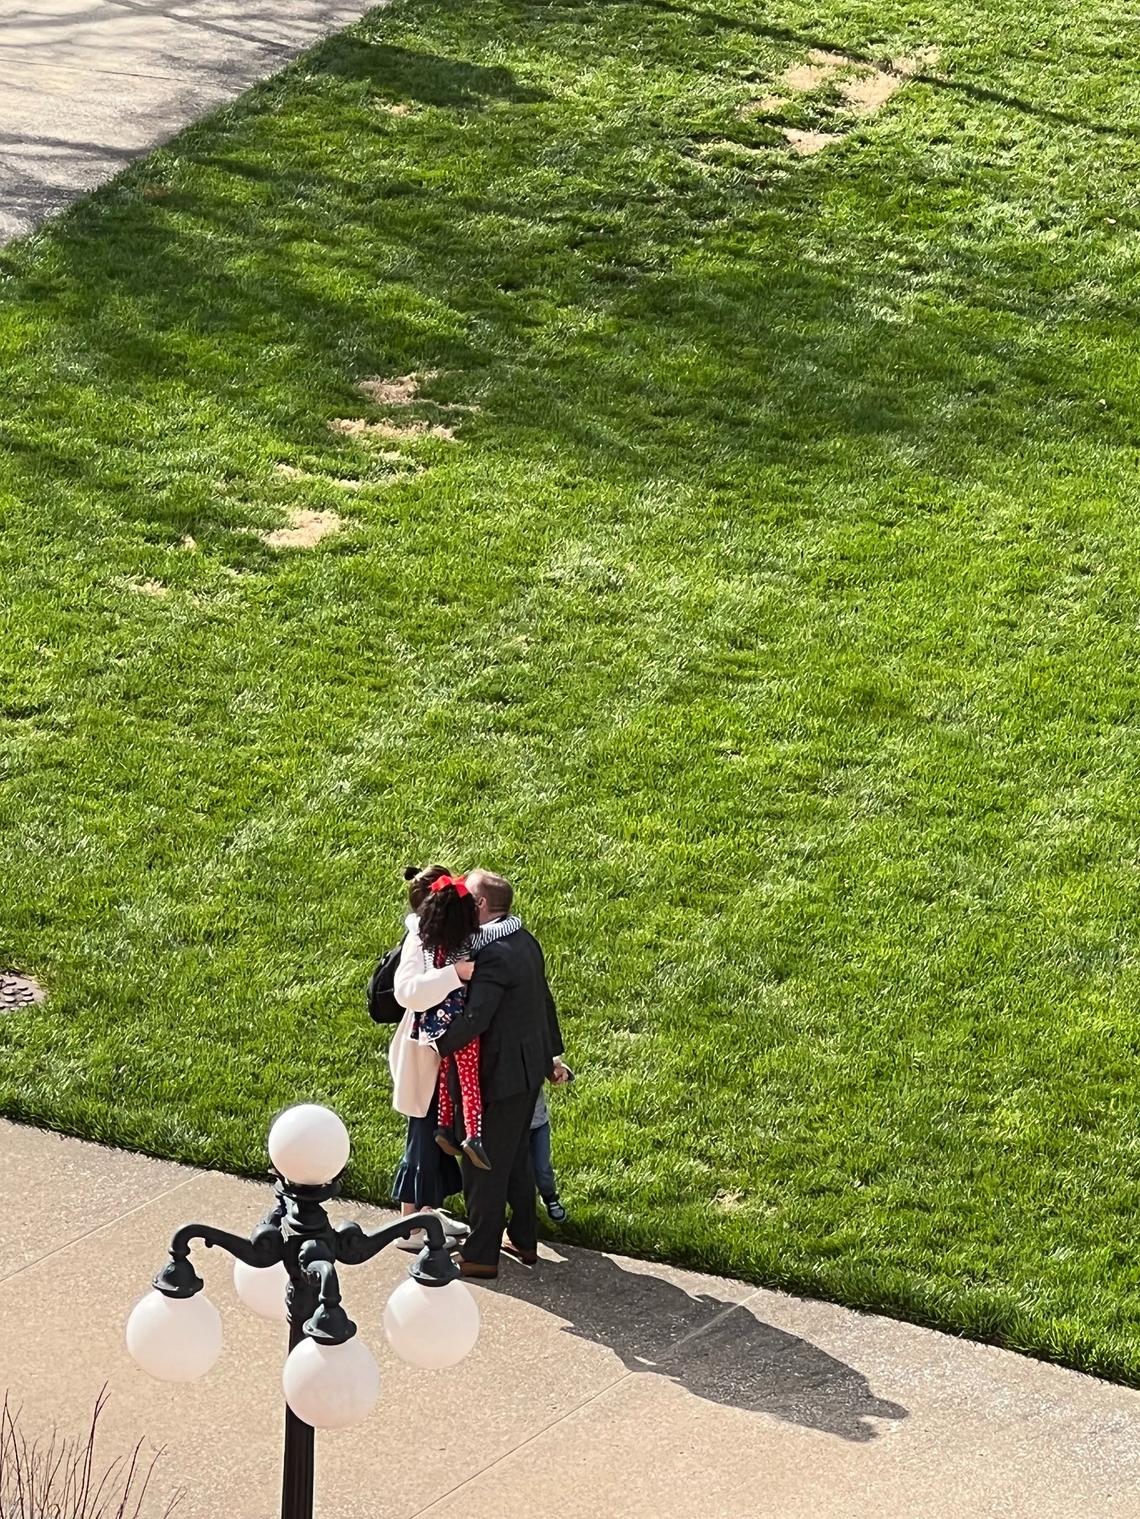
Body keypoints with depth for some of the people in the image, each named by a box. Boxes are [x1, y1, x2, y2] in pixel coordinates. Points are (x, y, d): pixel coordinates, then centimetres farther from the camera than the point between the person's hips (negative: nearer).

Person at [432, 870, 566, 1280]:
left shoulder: (493, 955, -25)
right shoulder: (525, 942, 5)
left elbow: (474, 1019, -31)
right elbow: (545, 1001, 15)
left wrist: (435, 1047, -19)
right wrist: (551, 1054, 25)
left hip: (501, 1075, -9)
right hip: (530, 1067, 10)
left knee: (484, 1167, 3)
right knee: (516, 1158, 22)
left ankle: (481, 1255, 11)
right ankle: (524, 1240, 33)